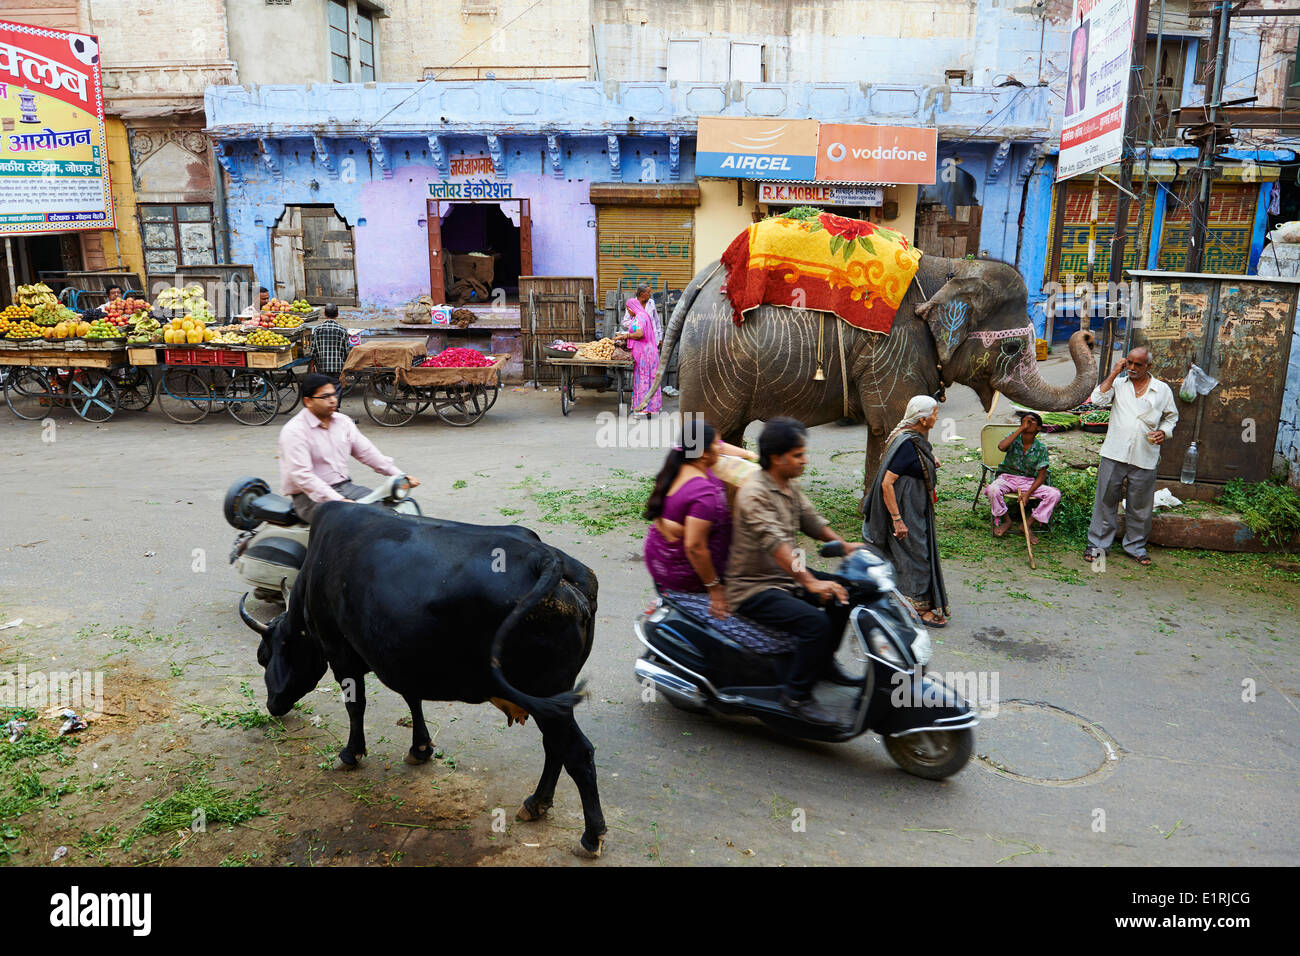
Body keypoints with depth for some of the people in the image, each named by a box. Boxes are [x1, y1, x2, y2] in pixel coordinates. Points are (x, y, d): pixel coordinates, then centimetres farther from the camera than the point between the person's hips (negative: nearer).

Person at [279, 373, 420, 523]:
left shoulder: (343, 421, 10)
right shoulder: (294, 431, -13)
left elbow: (366, 451, 13)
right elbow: (302, 476, -22)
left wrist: (400, 475, 1)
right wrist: (339, 500, -31)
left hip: (344, 486, 7)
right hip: (310, 495, -7)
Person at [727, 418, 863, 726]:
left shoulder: (791, 486, 7)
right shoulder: (754, 493, -23)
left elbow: (811, 520, 15)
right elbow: (775, 542, -34)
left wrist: (845, 546, -1)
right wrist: (810, 583, -43)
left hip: (787, 575, 10)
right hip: (753, 588, -10)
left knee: (843, 594, 9)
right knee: (814, 622, -27)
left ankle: (824, 663, 23)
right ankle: (796, 695, -11)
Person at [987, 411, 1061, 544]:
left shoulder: (1041, 448, -4)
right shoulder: (1014, 438, -5)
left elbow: (1041, 476, -5)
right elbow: (1001, 447, -30)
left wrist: (1028, 493, -20)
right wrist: (1021, 428, -26)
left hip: (1029, 482, 2)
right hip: (1007, 477, -2)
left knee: (1055, 494, -21)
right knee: (993, 490, -35)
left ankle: (1028, 524, -7)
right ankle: (1006, 520, -6)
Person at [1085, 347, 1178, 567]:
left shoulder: (1163, 390, 8)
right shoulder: (1118, 384, 7)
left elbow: (1171, 416, 18)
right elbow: (1098, 399, -10)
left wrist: (1164, 432, -2)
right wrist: (1114, 373, -8)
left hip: (1145, 458, 0)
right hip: (1114, 454, 0)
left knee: (1139, 506, 8)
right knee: (1106, 500, 4)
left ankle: (1135, 546, 23)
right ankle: (1098, 544, 14)